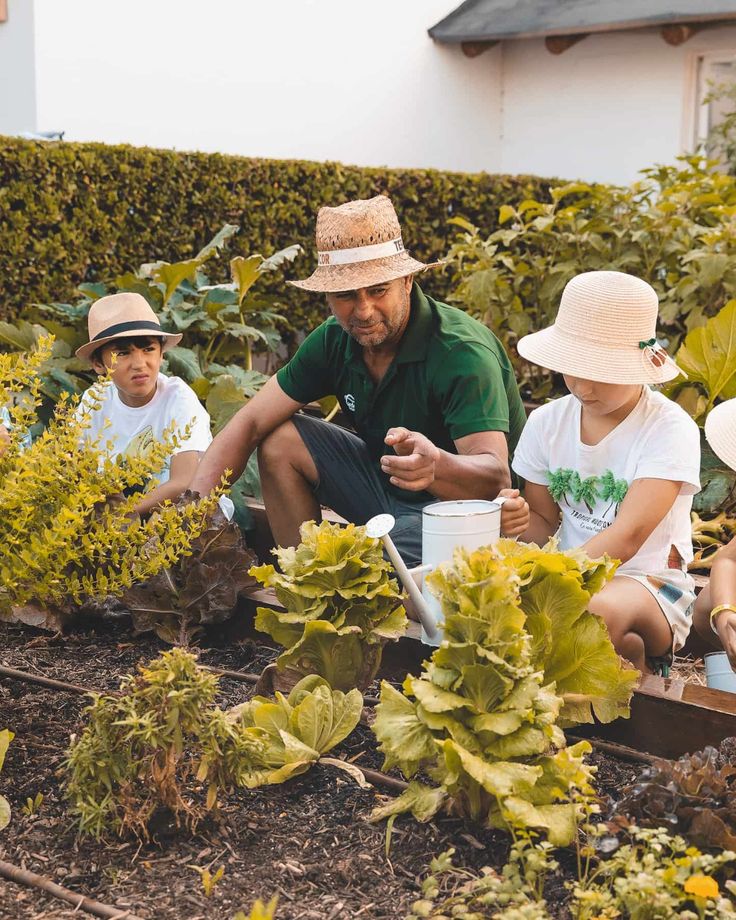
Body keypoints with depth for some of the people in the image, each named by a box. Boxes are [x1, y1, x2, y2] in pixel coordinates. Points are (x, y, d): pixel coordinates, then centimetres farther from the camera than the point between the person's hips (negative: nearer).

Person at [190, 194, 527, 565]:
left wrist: (435, 466, -58)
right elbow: (250, 423, -3)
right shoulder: (336, 340, -6)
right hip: (391, 488, 7)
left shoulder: (461, 353, -27)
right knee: (280, 441, -2)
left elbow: (497, 477, -36)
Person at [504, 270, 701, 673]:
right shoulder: (546, 423, 4)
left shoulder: (669, 428, -12)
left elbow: (628, 535, -23)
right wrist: (523, 522, -14)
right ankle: (618, 647, -9)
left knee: (599, 611, -41)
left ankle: (631, 667, -7)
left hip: (650, 583, -5)